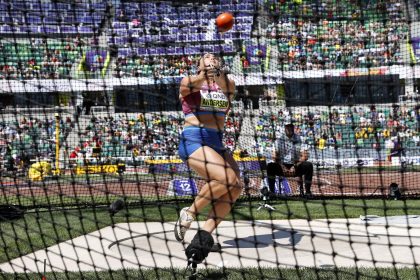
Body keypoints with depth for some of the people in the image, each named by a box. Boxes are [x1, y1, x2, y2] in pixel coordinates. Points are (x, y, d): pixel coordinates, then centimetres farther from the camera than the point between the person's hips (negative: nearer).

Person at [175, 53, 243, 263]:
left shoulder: (227, 85, 15)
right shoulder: (190, 83, 5)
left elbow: (228, 87, -11)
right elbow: (189, 85, -20)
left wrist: (219, 75, -33)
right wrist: (205, 75, -41)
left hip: (216, 142, 6)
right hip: (193, 140, -6)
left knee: (235, 186, -13)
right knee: (227, 178, -25)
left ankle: (205, 233, -9)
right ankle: (190, 213, -7)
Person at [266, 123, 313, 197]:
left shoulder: (299, 139, 2)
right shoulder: (279, 140, 5)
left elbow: (305, 156, -7)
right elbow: (275, 156, -3)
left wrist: (295, 167, -18)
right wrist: (282, 167, -16)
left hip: (296, 167, 0)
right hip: (282, 166, 0)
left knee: (309, 165, -28)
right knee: (270, 166, -28)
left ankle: (307, 191, -23)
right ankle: (271, 191, -24)